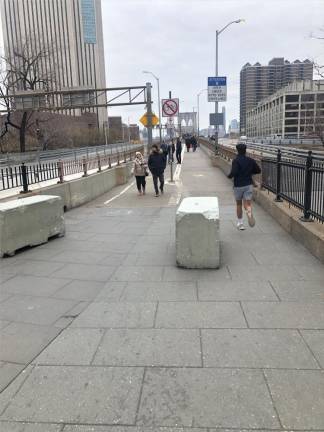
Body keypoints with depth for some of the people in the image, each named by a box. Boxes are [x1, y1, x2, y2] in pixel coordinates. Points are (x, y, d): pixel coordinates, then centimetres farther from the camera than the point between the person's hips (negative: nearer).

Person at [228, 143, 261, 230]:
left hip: (238, 186, -2)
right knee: (247, 204, -2)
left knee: (239, 205, 15)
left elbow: (234, 172, -23)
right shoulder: (251, 160, 4)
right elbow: (258, 170, 10)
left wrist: (229, 176, -2)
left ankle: (240, 223, 24)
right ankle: (249, 212, -38)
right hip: (249, 185, 2)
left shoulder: (236, 161, -10)